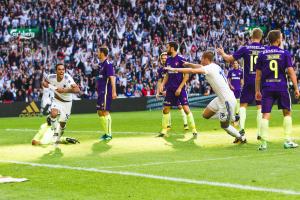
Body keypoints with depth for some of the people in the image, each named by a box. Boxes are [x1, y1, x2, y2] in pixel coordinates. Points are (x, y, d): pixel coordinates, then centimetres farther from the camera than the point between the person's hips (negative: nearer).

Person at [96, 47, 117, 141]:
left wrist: (114, 91, -26)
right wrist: (98, 89, 24)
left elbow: (112, 78, -19)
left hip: (106, 92, -10)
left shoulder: (108, 64, -13)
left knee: (105, 112, -9)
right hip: (101, 92, 10)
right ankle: (106, 132, 19)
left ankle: (109, 134, -5)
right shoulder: (100, 65, 16)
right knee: (100, 112, 12)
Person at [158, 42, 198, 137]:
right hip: (170, 89, 6)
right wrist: (162, 84, 4)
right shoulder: (168, 60, 9)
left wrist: (180, 88, -15)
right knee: (165, 109, 5)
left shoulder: (181, 59, -10)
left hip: (180, 89, -6)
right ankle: (164, 130, 15)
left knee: (186, 108, -12)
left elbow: (186, 76, -10)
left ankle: (194, 130, -5)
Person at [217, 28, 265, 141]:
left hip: (248, 82, -1)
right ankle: (260, 133, 5)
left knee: (243, 105, 6)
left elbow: (229, 59, -1)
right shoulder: (265, 50, -1)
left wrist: (222, 53, 18)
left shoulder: (245, 49, -4)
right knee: (260, 106, 7)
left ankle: (241, 129, -12)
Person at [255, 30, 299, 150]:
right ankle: (288, 141, 11)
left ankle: (263, 143, -8)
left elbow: (258, 75, 5)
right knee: (287, 113, 14)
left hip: (267, 88, 1)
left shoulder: (262, 55, 5)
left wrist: (257, 91, 12)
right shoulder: (285, 53, 0)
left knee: (265, 115, 0)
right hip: (282, 87, -1)